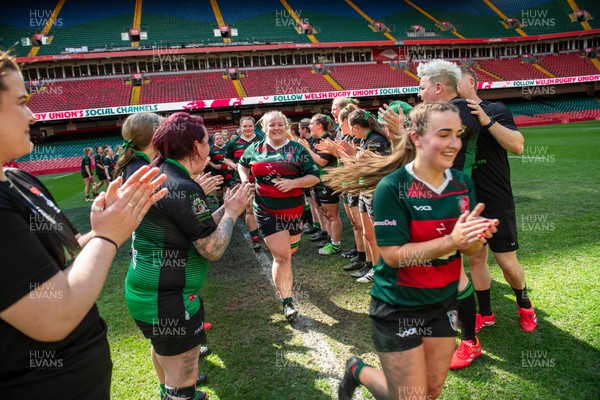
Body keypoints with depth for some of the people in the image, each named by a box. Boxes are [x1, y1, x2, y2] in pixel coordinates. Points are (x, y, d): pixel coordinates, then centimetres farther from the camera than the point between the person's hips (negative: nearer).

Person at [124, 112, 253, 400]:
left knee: (164, 349, 34)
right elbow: (213, 250, -19)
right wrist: (232, 212, -6)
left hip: (143, 292, 11)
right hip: (169, 301, -11)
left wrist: (225, 209, 9)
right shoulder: (184, 190, -24)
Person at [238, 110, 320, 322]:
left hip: (294, 210, 2)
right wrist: (245, 179, 2)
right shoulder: (254, 149, 1)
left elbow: (314, 176, -5)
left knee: (290, 251, 21)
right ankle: (287, 302, 1)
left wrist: (293, 182, -21)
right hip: (267, 211, -2)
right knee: (282, 257, -9)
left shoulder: (297, 149, -3)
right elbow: (242, 164, 22)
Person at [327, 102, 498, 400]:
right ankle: (358, 371, 34)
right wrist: (450, 240, -32)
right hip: (397, 308, -6)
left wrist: (477, 236, -22)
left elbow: (470, 249, 1)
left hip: (444, 303, 6)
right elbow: (393, 255, -23)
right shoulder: (392, 187, -21)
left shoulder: (463, 184, -4)